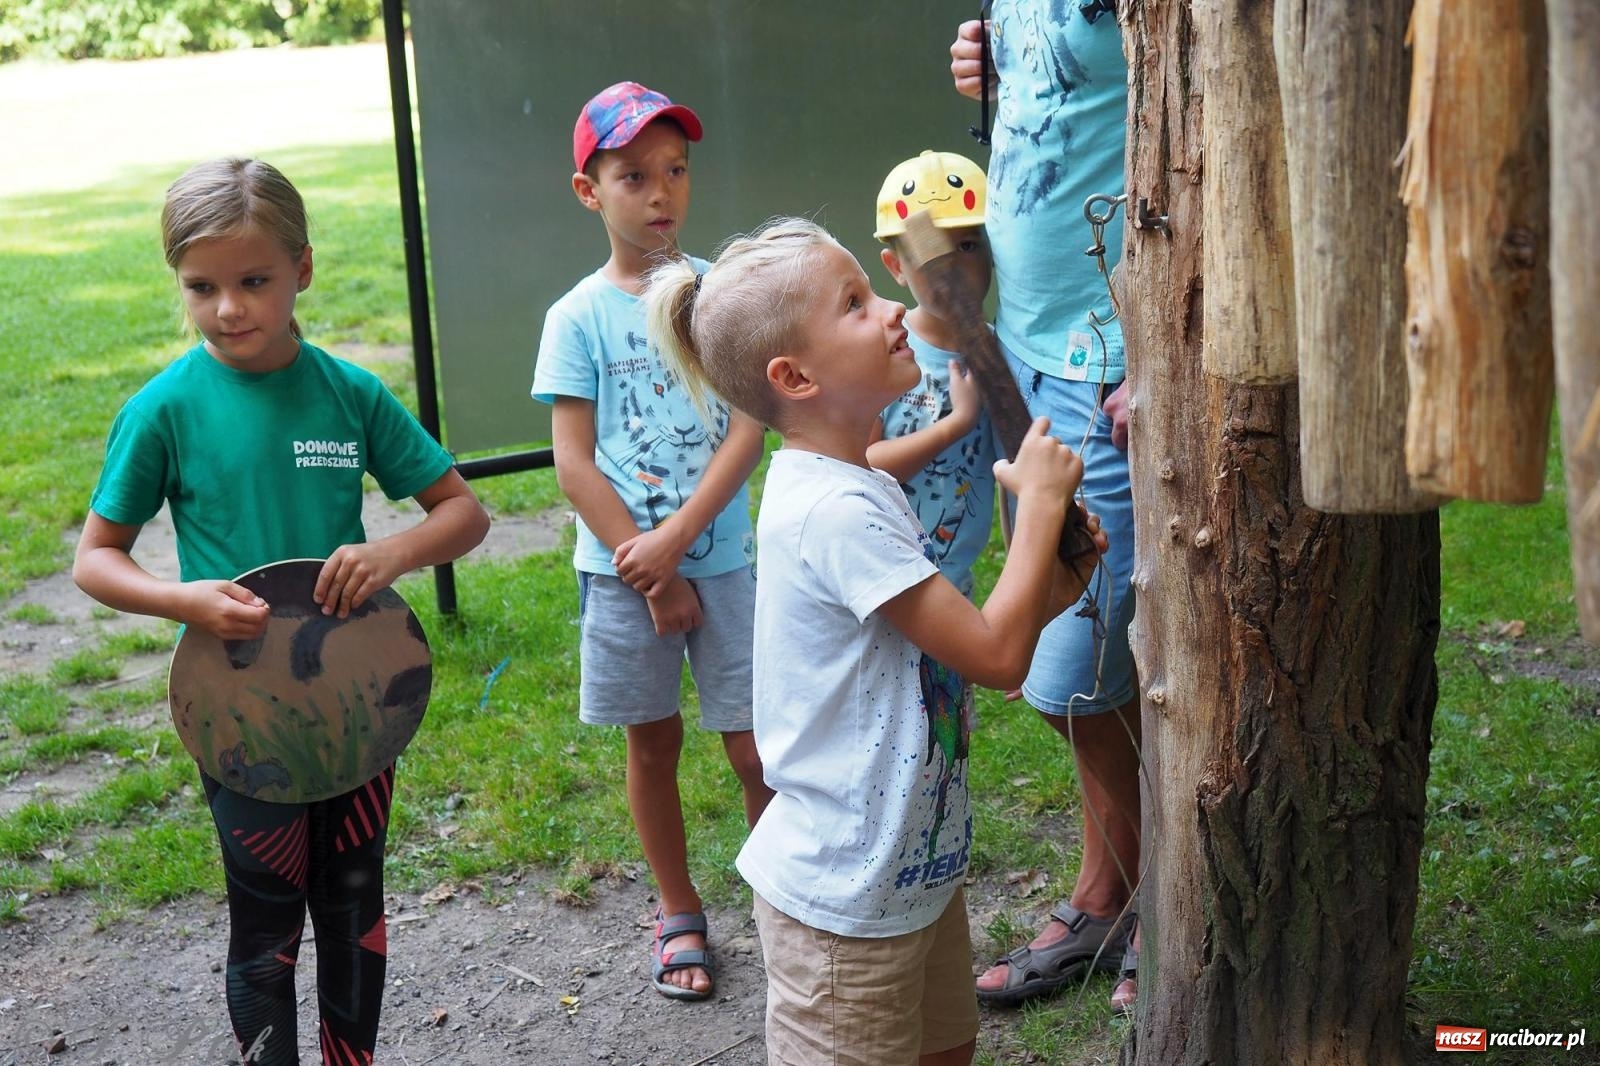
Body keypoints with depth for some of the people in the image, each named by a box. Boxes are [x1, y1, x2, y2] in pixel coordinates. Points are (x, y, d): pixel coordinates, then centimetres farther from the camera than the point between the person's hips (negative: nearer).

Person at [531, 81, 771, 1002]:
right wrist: (651, 575, -10)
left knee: (757, 744, 1)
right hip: (622, 566, 0)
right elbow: (574, 463, -6)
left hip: (724, 557, 0)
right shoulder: (579, 318, -3)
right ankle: (680, 915, 31)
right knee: (653, 743, 13)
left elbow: (747, 432, -7)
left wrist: (675, 539, -16)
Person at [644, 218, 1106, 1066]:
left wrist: (1046, 593, -4)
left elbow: (965, 644, 11)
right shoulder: (836, 513, -26)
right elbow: (996, 657, -25)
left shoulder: (858, 488, 6)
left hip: (916, 866, 10)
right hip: (847, 900, -10)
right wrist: (1040, 499, -15)